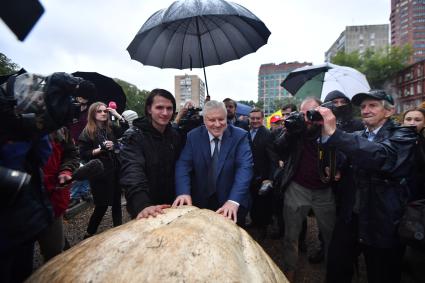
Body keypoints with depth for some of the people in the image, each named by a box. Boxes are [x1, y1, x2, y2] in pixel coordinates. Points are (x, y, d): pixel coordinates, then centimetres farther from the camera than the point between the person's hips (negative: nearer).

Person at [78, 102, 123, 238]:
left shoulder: (111, 129, 9)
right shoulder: (87, 133, -4)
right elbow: (83, 155, -9)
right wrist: (102, 148, -19)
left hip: (114, 171, 5)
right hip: (100, 173, -5)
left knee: (116, 202, 11)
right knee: (102, 205, 2)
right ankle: (89, 233, 23)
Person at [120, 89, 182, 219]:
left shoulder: (175, 135, 1)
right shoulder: (134, 136, -16)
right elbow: (132, 171, -30)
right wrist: (143, 205, -44)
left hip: (171, 205, 5)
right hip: (143, 210, -4)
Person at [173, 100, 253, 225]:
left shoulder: (240, 136, -12)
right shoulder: (193, 136, -5)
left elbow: (245, 167, -22)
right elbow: (183, 165, -12)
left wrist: (234, 200, -36)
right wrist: (184, 192, -31)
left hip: (233, 202, -2)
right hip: (201, 202, 2)